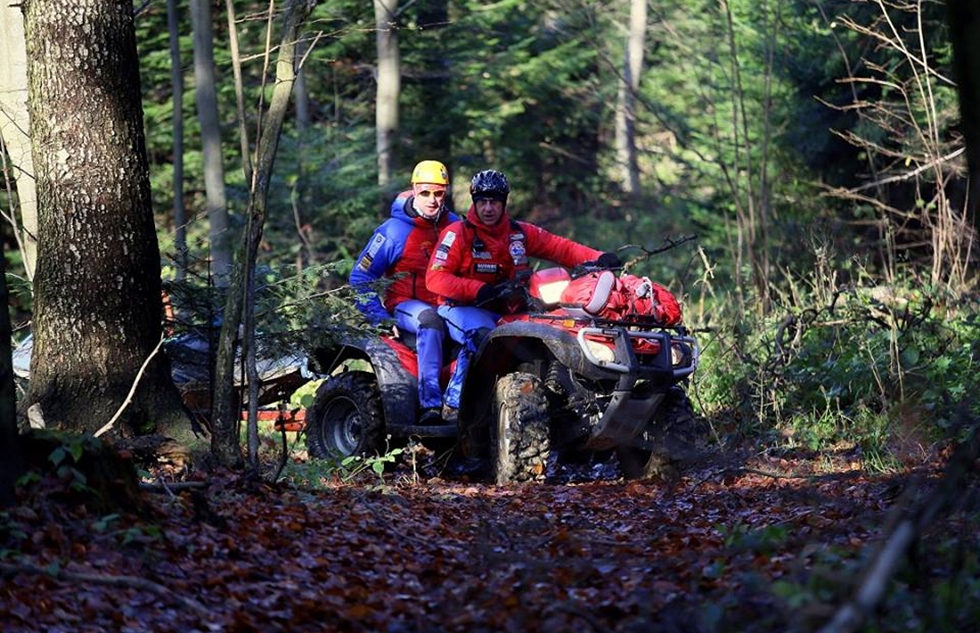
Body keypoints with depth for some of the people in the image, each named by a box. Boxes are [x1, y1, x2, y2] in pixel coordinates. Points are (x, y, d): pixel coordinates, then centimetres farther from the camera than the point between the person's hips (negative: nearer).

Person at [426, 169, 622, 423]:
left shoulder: (520, 233, 11)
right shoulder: (458, 233, -3)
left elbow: (560, 247, 6)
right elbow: (435, 278, -12)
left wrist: (599, 259, -12)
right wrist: (481, 290, -24)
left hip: (506, 313, 5)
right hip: (462, 307, -5)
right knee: (482, 334, -38)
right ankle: (453, 404, -32)